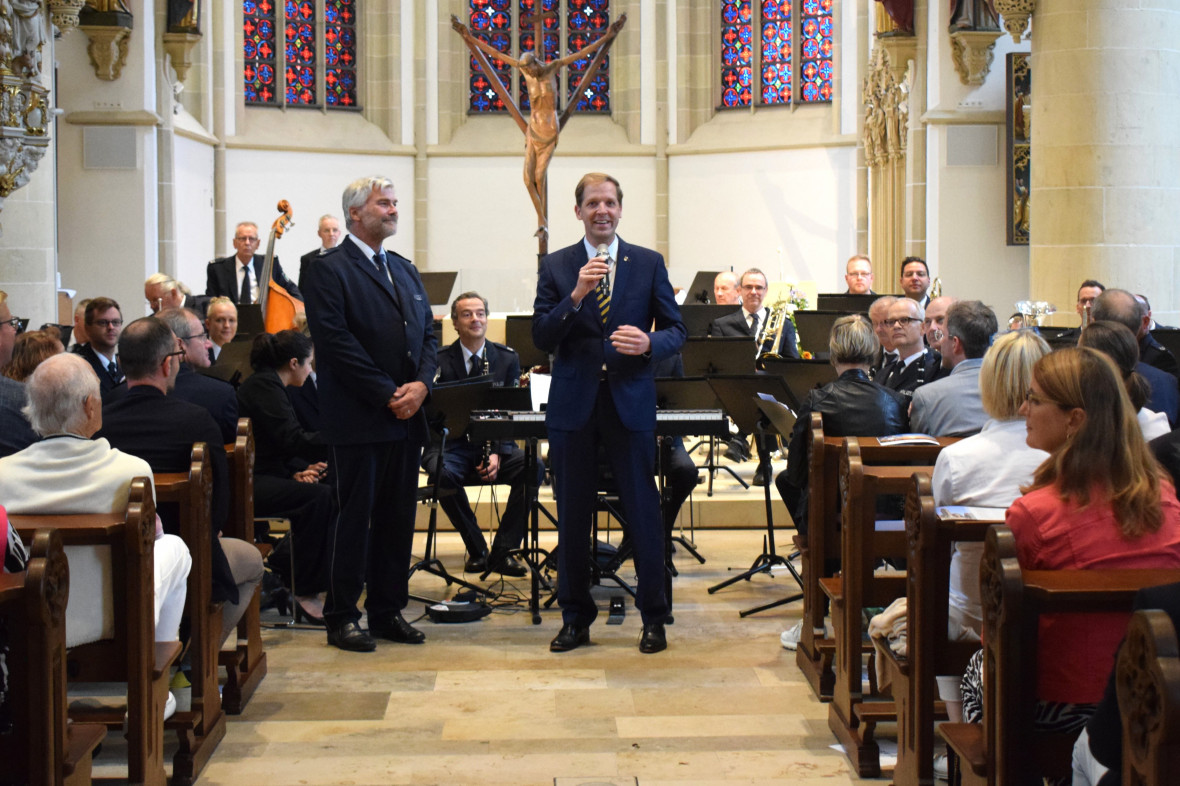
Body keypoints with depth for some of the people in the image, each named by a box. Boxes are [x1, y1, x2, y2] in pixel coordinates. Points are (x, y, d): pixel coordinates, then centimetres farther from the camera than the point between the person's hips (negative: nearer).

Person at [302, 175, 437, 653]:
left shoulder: (404, 270, 18)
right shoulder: (329, 271, -6)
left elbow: (428, 334, 15)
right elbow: (337, 343, -15)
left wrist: (421, 384, -4)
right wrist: (388, 395, -16)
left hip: (406, 417, 7)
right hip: (358, 421, -7)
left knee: (398, 519, 10)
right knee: (353, 519, 0)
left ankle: (387, 611, 20)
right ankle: (342, 618, 9)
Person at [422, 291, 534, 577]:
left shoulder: (507, 358, 7)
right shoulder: (439, 360, 1)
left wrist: (498, 453, -14)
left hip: (494, 443, 2)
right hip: (452, 445, -2)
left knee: (532, 467, -28)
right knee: (442, 472, -36)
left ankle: (503, 551, -17)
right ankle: (477, 550, -16)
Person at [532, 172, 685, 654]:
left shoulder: (648, 264, 6)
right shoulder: (556, 267, 5)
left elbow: (676, 331, 5)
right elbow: (542, 339, -3)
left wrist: (648, 343, -16)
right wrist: (576, 295, -17)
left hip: (630, 402, 0)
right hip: (573, 403, 1)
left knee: (643, 510, 2)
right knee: (572, 515, 7)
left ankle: (653, 618, 15)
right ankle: (575, 618, 19)